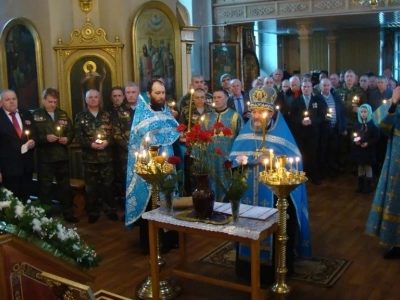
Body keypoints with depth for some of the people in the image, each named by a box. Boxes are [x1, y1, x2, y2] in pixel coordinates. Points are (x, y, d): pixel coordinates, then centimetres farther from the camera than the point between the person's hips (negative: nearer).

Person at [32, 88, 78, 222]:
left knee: (65, 186, 14)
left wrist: (67, 139, -6)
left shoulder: (62, 114, 10)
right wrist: (46, 138, -24)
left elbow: (71, 131, 13)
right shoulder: (36, 115, -5)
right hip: (45, 158, -4)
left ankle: (68, 213, 26)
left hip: (62, 156, 4)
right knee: (45, 187, 5)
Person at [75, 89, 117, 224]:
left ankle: (110, 210, 20)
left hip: (106, 156, 1)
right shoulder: (80, 117, 4)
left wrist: (107, 141, -16)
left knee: (108, 184, 7)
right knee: (91, 186, 6)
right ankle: (93, 212, 17)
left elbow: (112, 132, 2)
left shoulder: (107, 115, 8)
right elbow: (78, 136, -4)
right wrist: (90, 144, -18)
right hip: (89, 157, 0)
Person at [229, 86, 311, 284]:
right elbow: (234, 159, 4)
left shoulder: (282, 133, -3)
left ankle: (275, 269, 16)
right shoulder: (245, 132, 7)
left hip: (275, 194, -3)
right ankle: (250, 265, 24)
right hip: (248, 193, 3)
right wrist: (251, 159, -15)